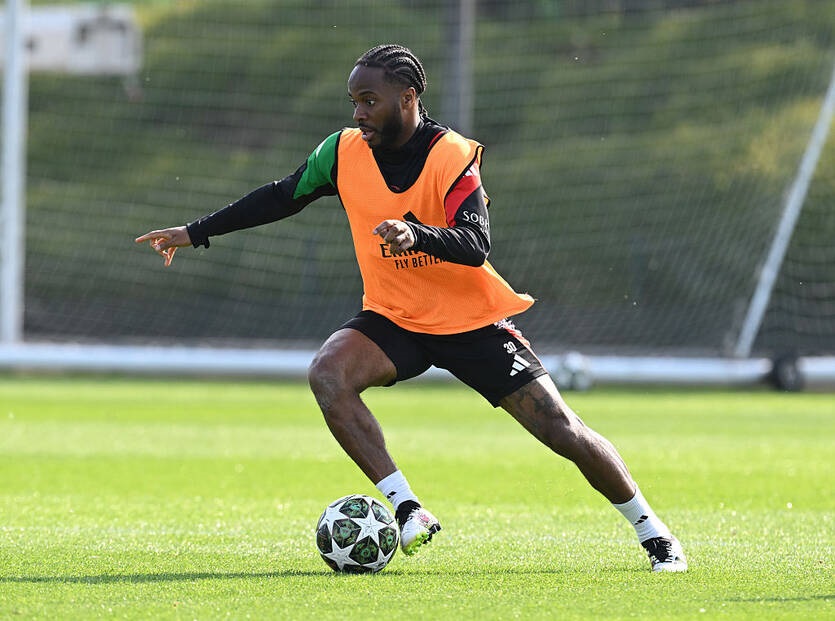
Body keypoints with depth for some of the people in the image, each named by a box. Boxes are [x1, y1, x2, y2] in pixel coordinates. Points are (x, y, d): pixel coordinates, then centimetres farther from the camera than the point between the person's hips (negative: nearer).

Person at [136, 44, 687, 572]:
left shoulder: (454, 157, -19)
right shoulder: (345, 151, -6)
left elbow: (476, 244, -31)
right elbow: (283, 197, 9)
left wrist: (418, 236, -51)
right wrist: (195, 233, 10)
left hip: (473, 320, -3)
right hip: (393, 320, 4)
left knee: (562, 431, -7)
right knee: (328, 374, -27)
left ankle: (653, 532, 13)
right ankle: (408, 511, -25)